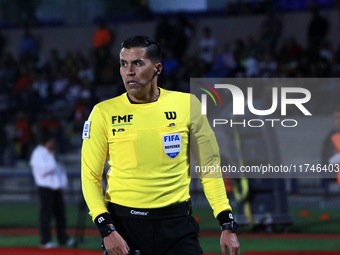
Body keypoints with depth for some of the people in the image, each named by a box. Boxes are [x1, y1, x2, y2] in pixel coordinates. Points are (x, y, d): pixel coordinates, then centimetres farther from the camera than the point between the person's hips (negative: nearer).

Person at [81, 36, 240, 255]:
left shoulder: (187, 105, 2)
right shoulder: (104, 113, 0)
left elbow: (209, 168, 7)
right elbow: (90, 177, 2)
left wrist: (228, 225, 0)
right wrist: (106, 229, -11)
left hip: (176, 223, 0)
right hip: (123, 225, 0)